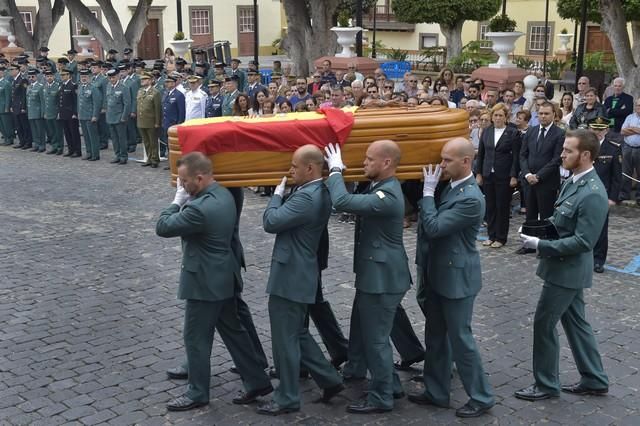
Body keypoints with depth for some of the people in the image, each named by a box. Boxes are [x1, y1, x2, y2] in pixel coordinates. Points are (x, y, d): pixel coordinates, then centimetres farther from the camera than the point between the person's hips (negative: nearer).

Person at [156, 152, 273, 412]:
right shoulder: (223, 195, 2)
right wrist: (186, 200, 0)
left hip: (205, 281, -9)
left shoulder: (200, 208, -29)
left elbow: (162, 228, -19)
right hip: (223, 277, 9)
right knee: (233, 330, 18)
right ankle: (256, 381, 25)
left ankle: (197, 393, 22)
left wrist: (177, 201, -8)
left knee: (196, 338, 7)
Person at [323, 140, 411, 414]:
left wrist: (335, 169, -20)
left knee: (375, 337, 1)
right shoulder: (379, 187, 8)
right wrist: (336, 173, 4)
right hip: (373, 273, 10)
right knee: (363, 329, 23)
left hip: (383, 277, -10)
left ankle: (381, 397, 15)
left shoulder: (388, 196, -26)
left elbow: (343, 202, -34)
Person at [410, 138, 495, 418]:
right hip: (438, 274, 9)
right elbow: (432, 226, 15)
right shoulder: (451, 186, 5)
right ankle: (436, 392, 29)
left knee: (460, 338, 2)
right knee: (435, 335, 16)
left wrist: (428, 192, -17)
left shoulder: (471, 199, -23)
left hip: (456, 278, -9)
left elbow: (434, 227, -25)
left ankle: (481, 397, 17)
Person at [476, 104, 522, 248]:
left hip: (504, 176, -4)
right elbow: (480, 154, 11)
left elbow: (516, 157, -7)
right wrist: (478, 173, 6)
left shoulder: (513, 133, -4)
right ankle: (491, 235, 19)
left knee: (502, 207, 3)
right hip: (488, 175, 4)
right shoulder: (486, 132, 8)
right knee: (490, 206, 8)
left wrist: (514, 176, -12)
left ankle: (501, 238, 12)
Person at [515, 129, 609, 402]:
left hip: (568, 270, -9)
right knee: (574, 322, 18)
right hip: (566, 267, 9)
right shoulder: (573, 181, 5)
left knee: (543, 323, 1)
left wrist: (541, 245, -23)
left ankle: (546, 384, 17)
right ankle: (594, 380, 30)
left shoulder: (593, 194, -24)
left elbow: (583, 242, -25)